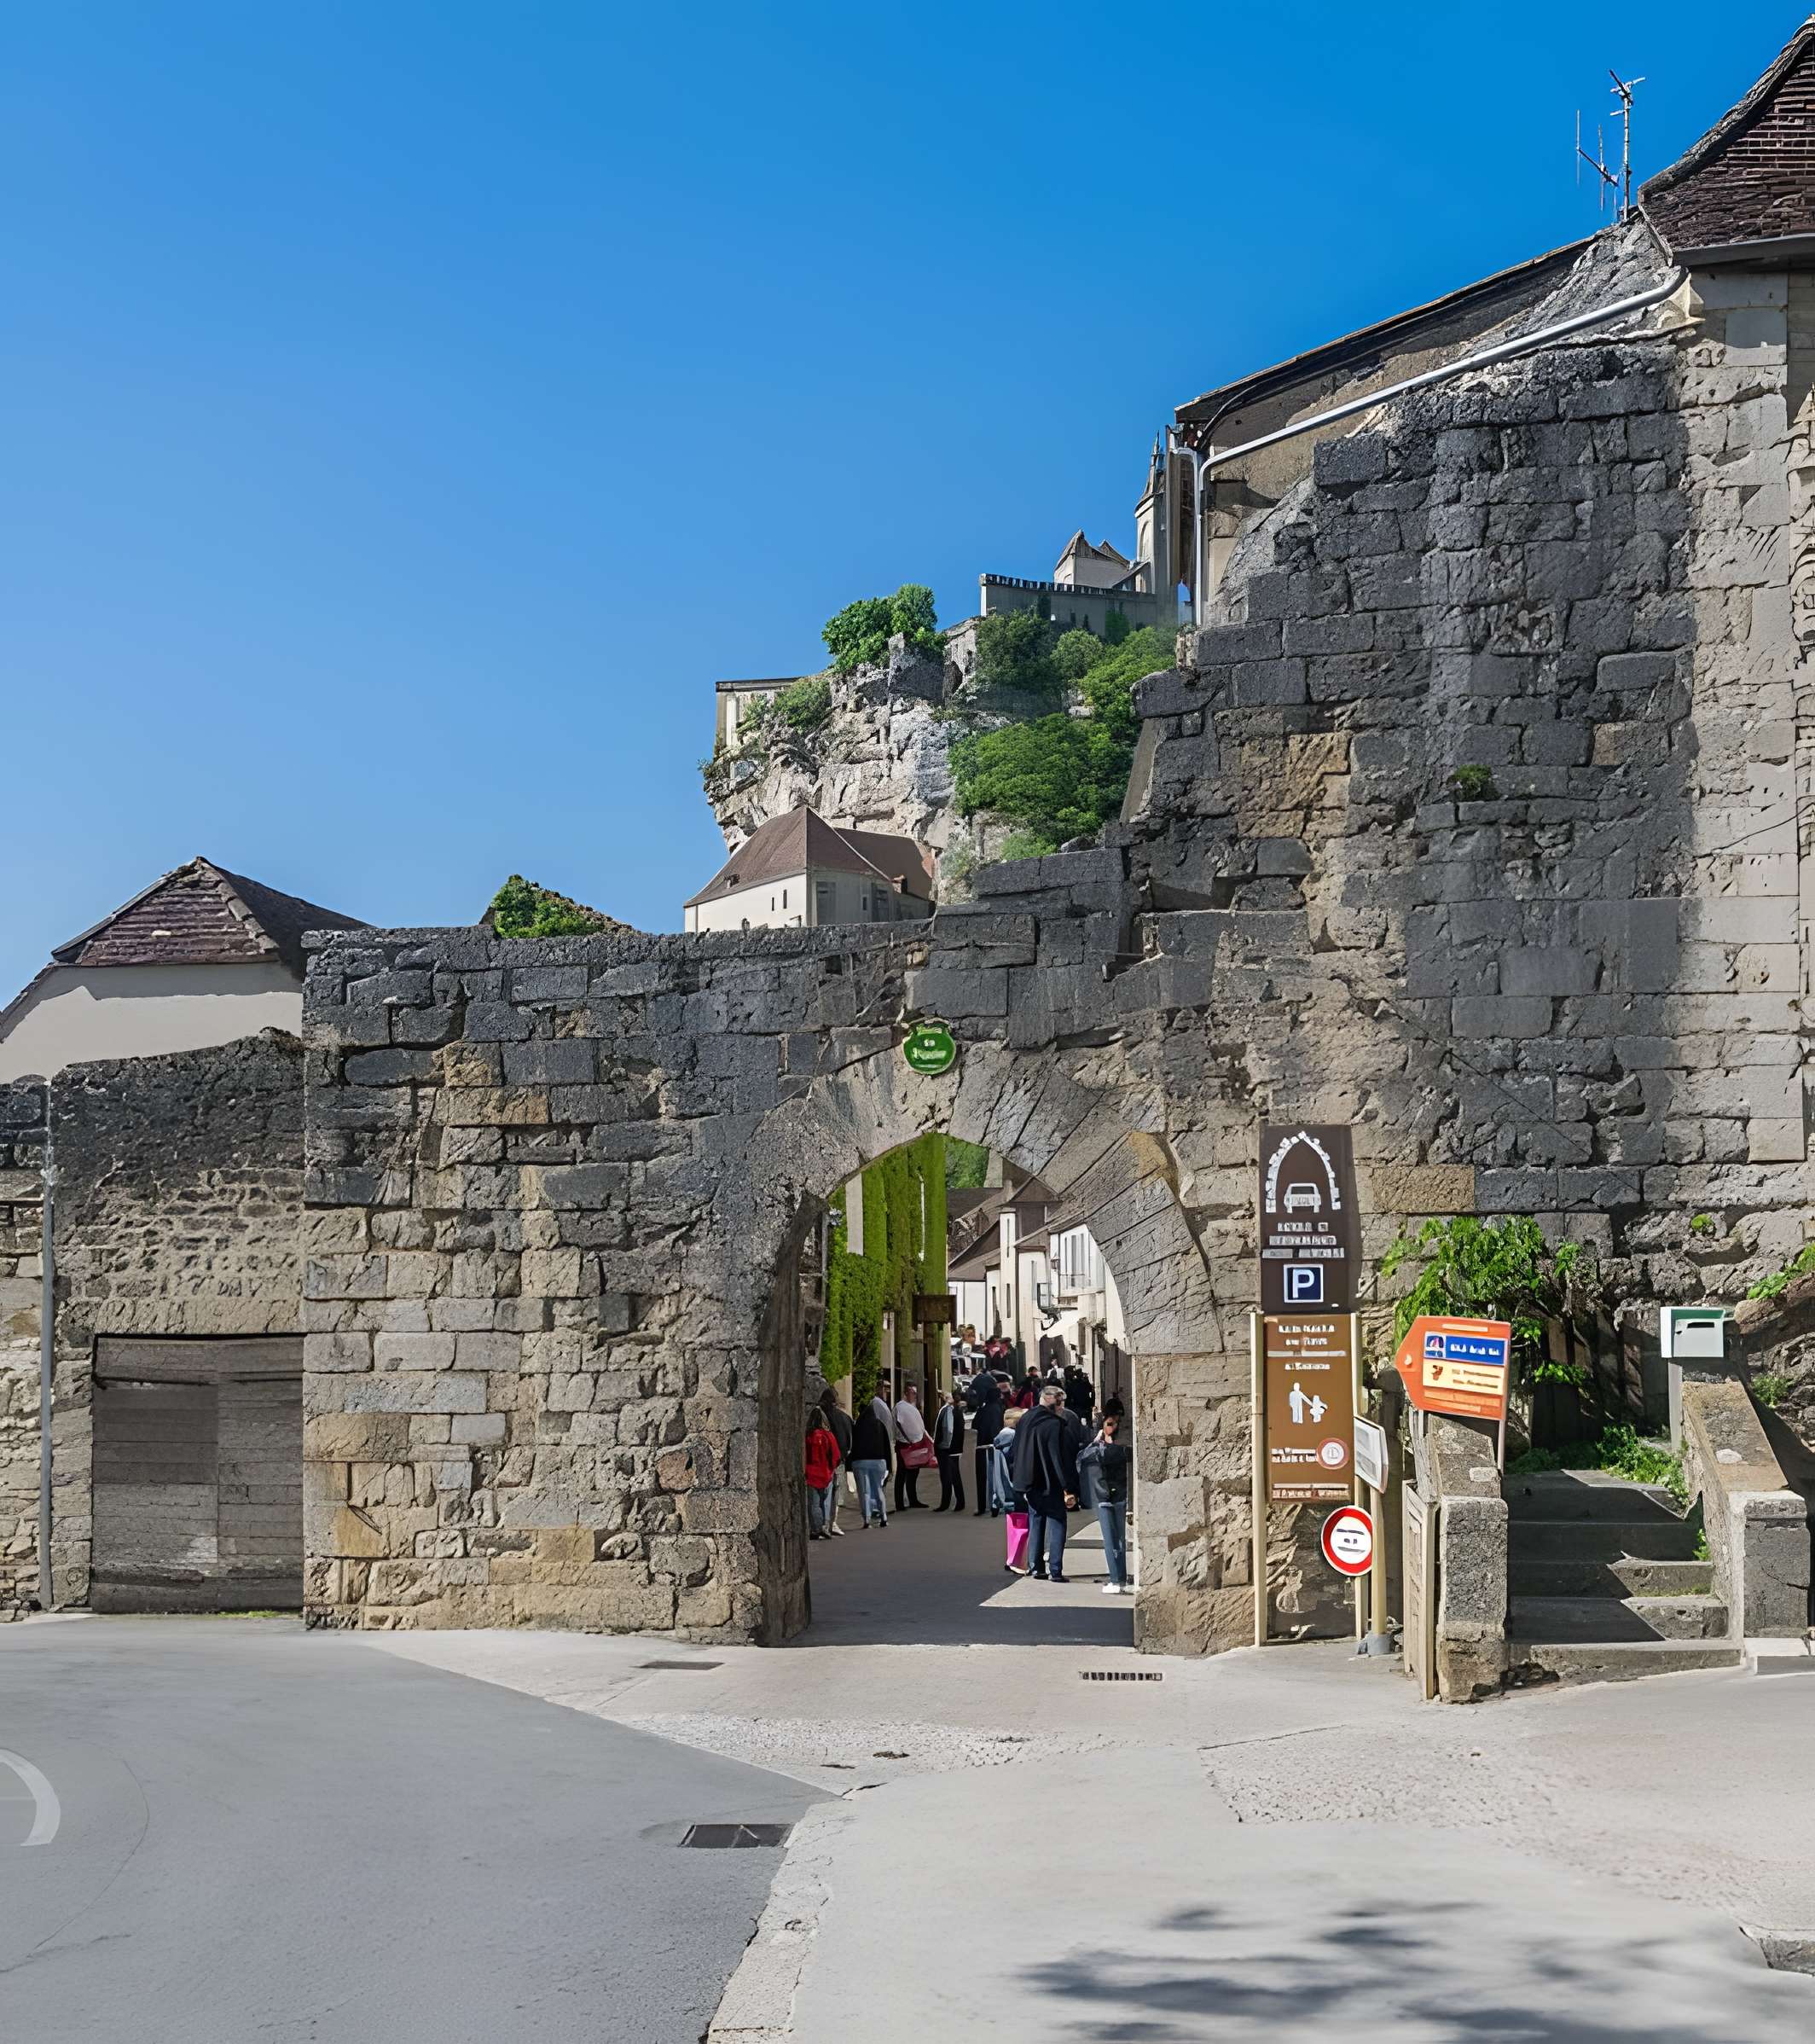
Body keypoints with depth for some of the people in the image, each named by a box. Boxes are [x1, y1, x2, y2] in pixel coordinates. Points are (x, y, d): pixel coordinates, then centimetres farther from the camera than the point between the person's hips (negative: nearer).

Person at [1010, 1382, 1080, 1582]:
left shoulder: (1025, 1422, 7)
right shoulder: (1057, 1425, -17)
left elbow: (1015, 1455, 14)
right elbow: (1063, 1459, -18)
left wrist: (1017, 1480, 22)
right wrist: (1069, 1489, -17)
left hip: (1032, 1486, 7)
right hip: (1052, 1487, -7)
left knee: (1035, 1525, 14)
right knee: (1056, 1525, 0)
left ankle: (1036, 1567, 14)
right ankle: (1055, 1570, -4)